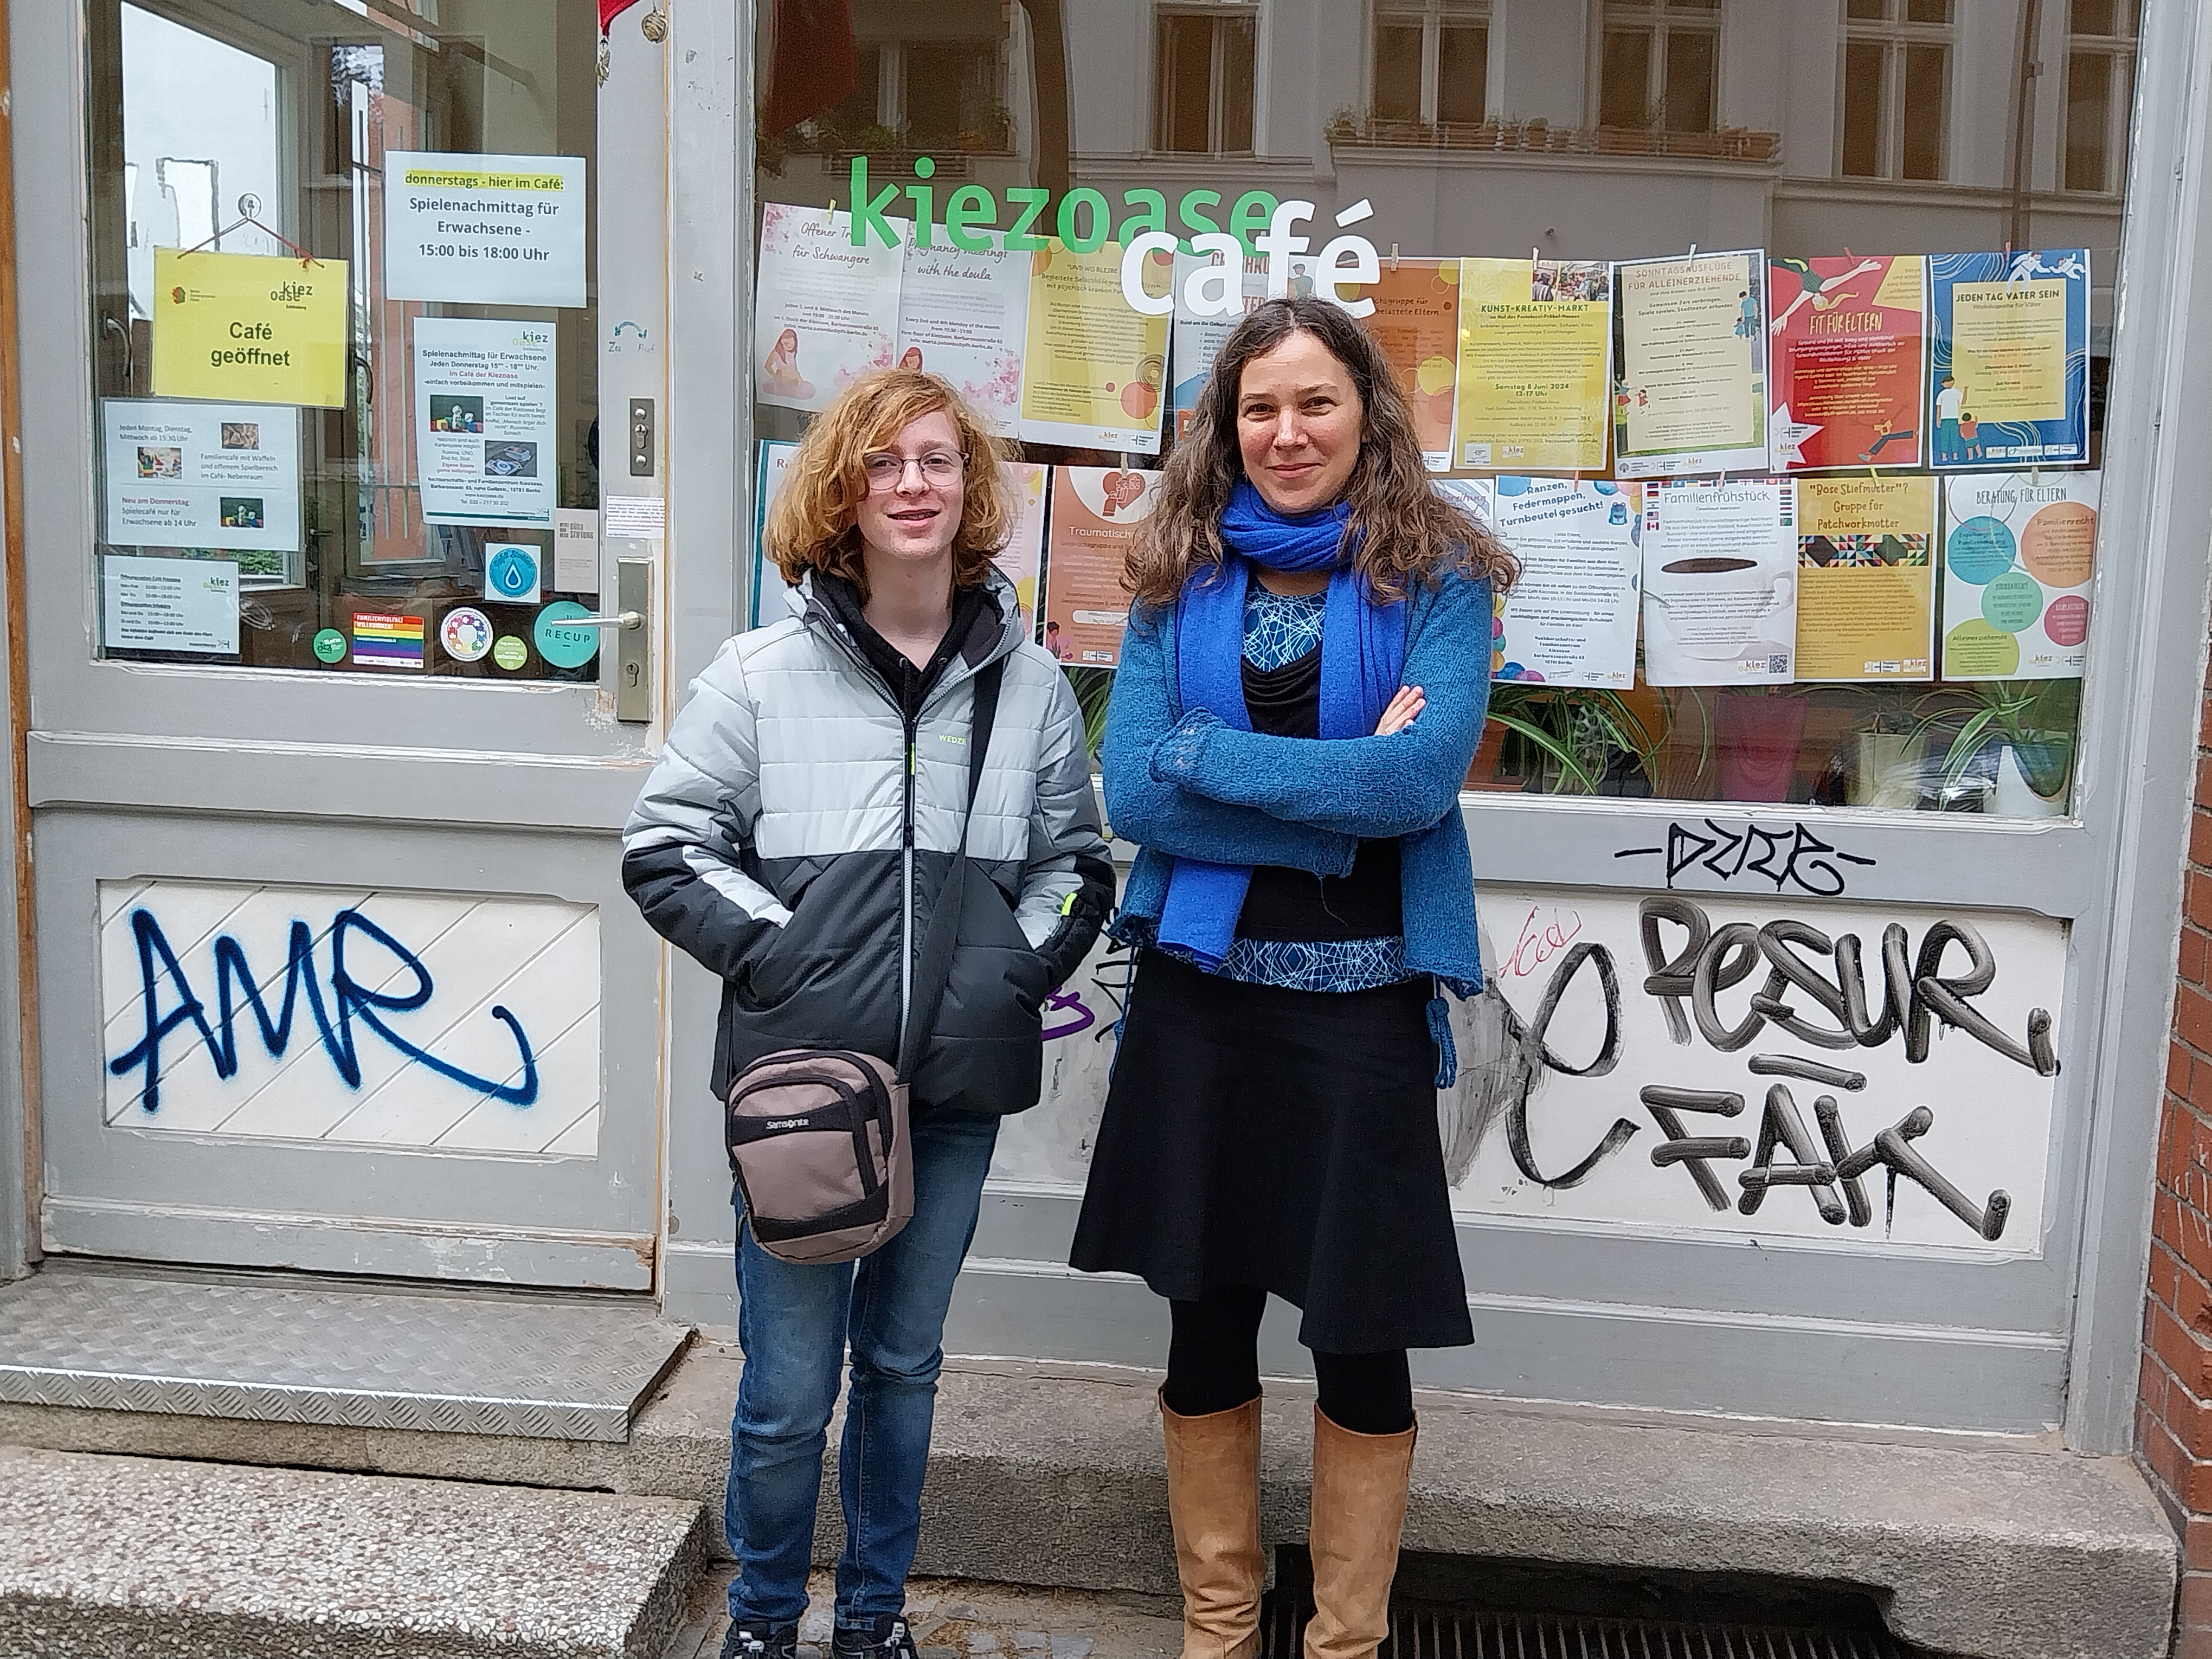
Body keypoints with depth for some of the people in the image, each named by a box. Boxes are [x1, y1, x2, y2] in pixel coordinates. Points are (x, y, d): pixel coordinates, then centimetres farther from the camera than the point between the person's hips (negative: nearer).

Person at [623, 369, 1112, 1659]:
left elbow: (1076, 861, 15)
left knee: (905, 1362, 16)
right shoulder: (764, 673, -1)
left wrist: (1024, 965, 0)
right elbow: (665, 849, 2)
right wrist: (773, 956, -9)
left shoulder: (1030, 681, 6)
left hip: (960, 1083, 2)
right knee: (789, 1389, 4)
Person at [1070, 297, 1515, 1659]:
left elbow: (1425, 780, -17)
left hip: (1360, 997, -2)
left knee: (1360, 1334, 7)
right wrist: (1344, 796, -13)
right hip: (1199, 990, 3)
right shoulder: (1180, 584, 5)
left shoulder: (1438, 579, -2)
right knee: (1206, 1315, 13)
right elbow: (1132, 792, -7)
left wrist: (1210, 750, -14)